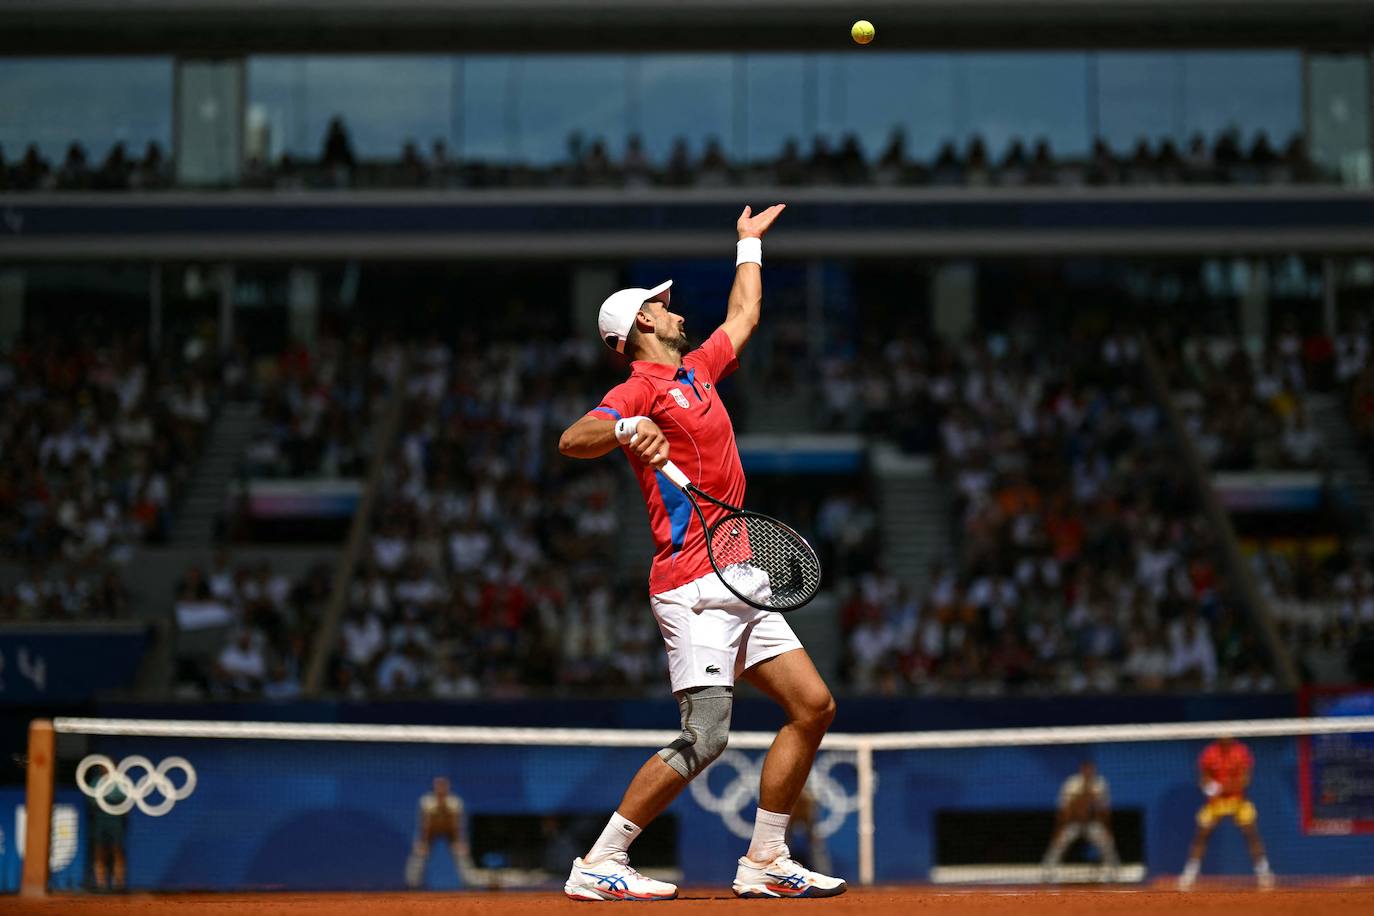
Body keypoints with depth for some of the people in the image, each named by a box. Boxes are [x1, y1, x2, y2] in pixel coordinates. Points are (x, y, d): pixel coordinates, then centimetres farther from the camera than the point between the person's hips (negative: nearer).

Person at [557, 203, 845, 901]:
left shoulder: (697, 371, 21)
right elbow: (571, 440, -21)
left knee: (813, 707, 5)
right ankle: (598, 866, -10)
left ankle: (764, 863, 10)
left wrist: (749, 243, 46)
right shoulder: (640, 389, -5)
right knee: (703, 739, -16)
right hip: (694, 585, -9)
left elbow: (744, 316, 39)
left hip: (741, 582, 9)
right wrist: (626, 428, -38)